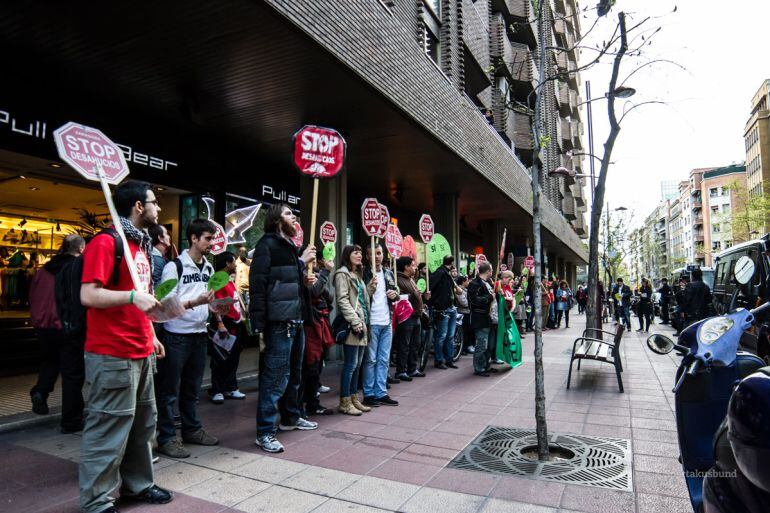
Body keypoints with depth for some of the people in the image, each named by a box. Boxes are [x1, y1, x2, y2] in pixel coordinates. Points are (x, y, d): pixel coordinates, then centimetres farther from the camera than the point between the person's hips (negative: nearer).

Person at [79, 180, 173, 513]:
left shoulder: (141, 245, 16)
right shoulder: (106, 242, -12)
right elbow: (88, 295, -19)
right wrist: (133, 296, -31)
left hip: (140, 352, 9)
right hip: (113, 355, -9)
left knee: (142, 422, 16)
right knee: (109, 428, 0)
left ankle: (137, 484, 31)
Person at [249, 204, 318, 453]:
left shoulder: (290, 246, 19)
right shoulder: (268, 244, -9)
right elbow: (258, 285, -17)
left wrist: (304, 281, 9)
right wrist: (266, 315, -23)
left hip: (296, 320, 9)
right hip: (279, 321, -9)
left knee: (294, 373, 19)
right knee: (275, 377, -5)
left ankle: (291, 417, 34)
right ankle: (264, 432, 5)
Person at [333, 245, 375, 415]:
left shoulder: (357, 275, 22)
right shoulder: (342, 274, -5)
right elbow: (342, 300, -14)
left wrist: (371, 286, 9)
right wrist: (355, 321, -19)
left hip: (361, 324, 9)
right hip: (351, 325, -9)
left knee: (357, 364, 12)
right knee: (351, 364, -6)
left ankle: (354, 399, 20)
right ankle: (345, 402, 3)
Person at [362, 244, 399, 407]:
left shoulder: (388, 273, 13)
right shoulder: (364, 274, -6)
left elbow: (395, 293, 22)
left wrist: (395, 294, -1)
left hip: (387, 322, 6)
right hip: (372, 322, -6)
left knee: (384, 360, 11)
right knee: (370, 360, 2)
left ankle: (381, 393, 19)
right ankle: (369, 394, 12)